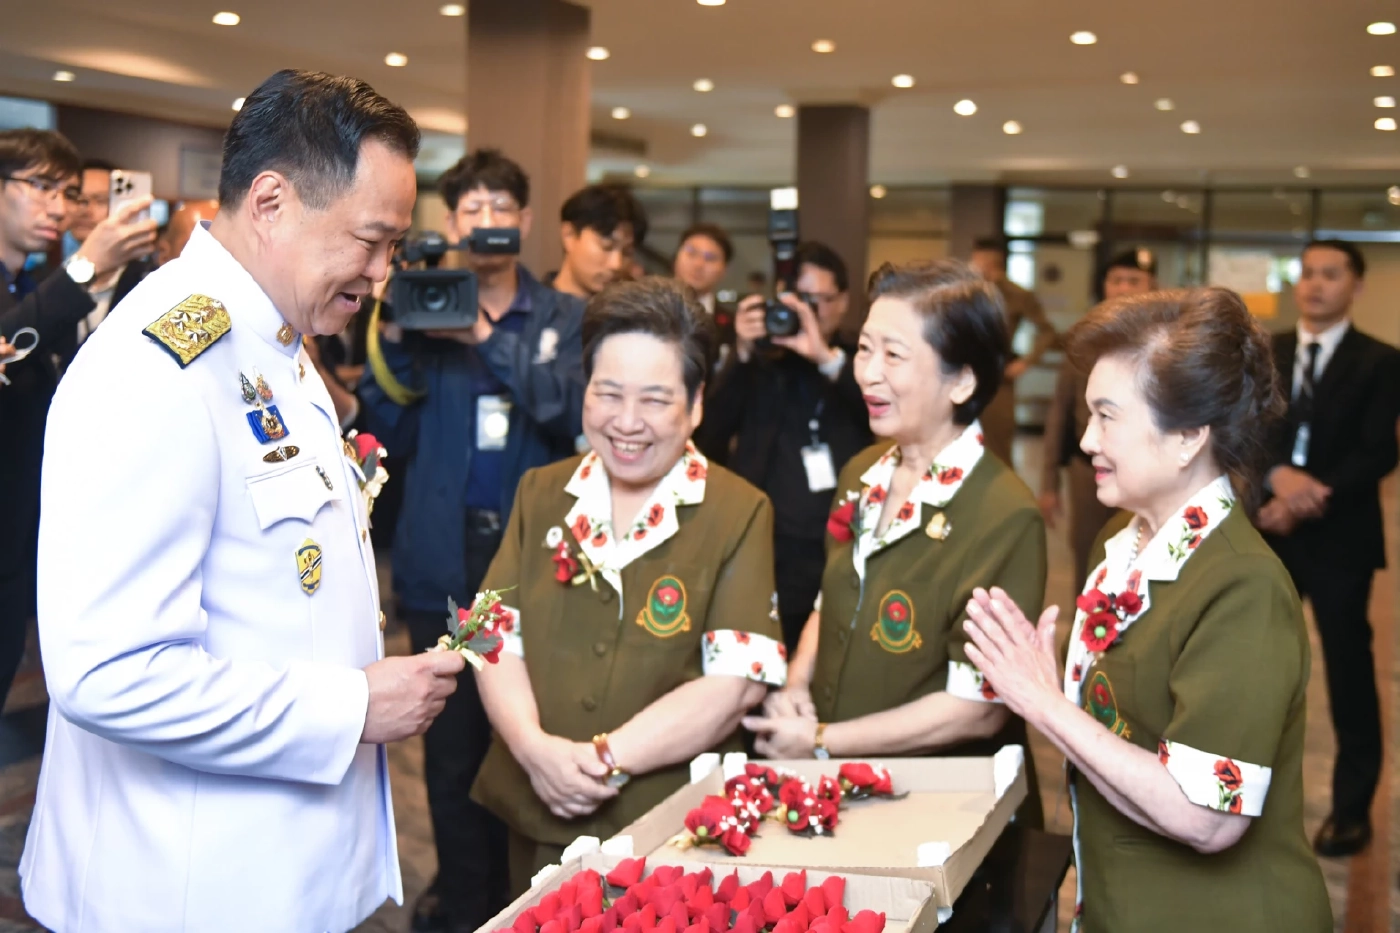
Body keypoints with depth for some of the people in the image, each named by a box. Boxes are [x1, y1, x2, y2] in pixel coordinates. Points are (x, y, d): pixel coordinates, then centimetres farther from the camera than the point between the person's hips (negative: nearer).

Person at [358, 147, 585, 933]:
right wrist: (391, 343, -11)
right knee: (451, 736, 4)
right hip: (444, 557, 1)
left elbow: (570, 412, -12)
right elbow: (396, 436, 2)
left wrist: (491, 341, -21)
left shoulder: (564, 318, 5)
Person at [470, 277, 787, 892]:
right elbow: (498, 641, 1)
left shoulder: (739, 514, -6)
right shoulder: (540, 494, 7)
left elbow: (735, 683, -13)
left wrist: (609, 758, -19)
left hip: (673, 832, -3)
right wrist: (535, 747, -16)